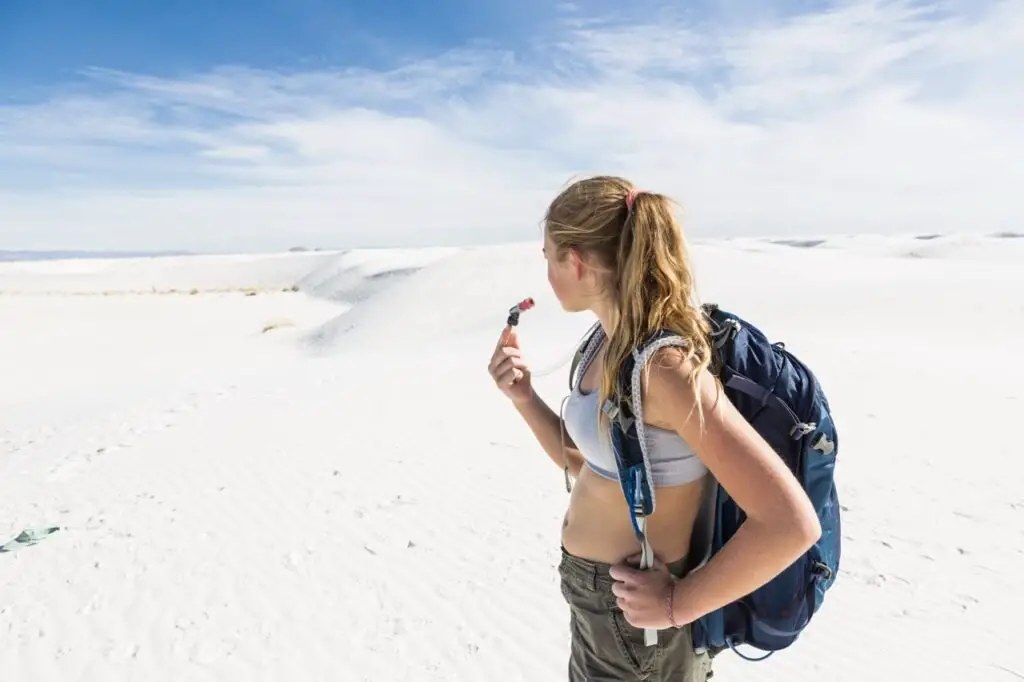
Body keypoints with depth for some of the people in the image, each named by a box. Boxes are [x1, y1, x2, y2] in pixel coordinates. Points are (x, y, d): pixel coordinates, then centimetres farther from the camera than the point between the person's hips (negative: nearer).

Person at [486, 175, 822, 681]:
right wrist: (524, 398, -5)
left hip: (635, 622, -8)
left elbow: (792, 524, -30)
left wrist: (677, 606, -20)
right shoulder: (617, 347, -2)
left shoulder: (664, 364, -28)